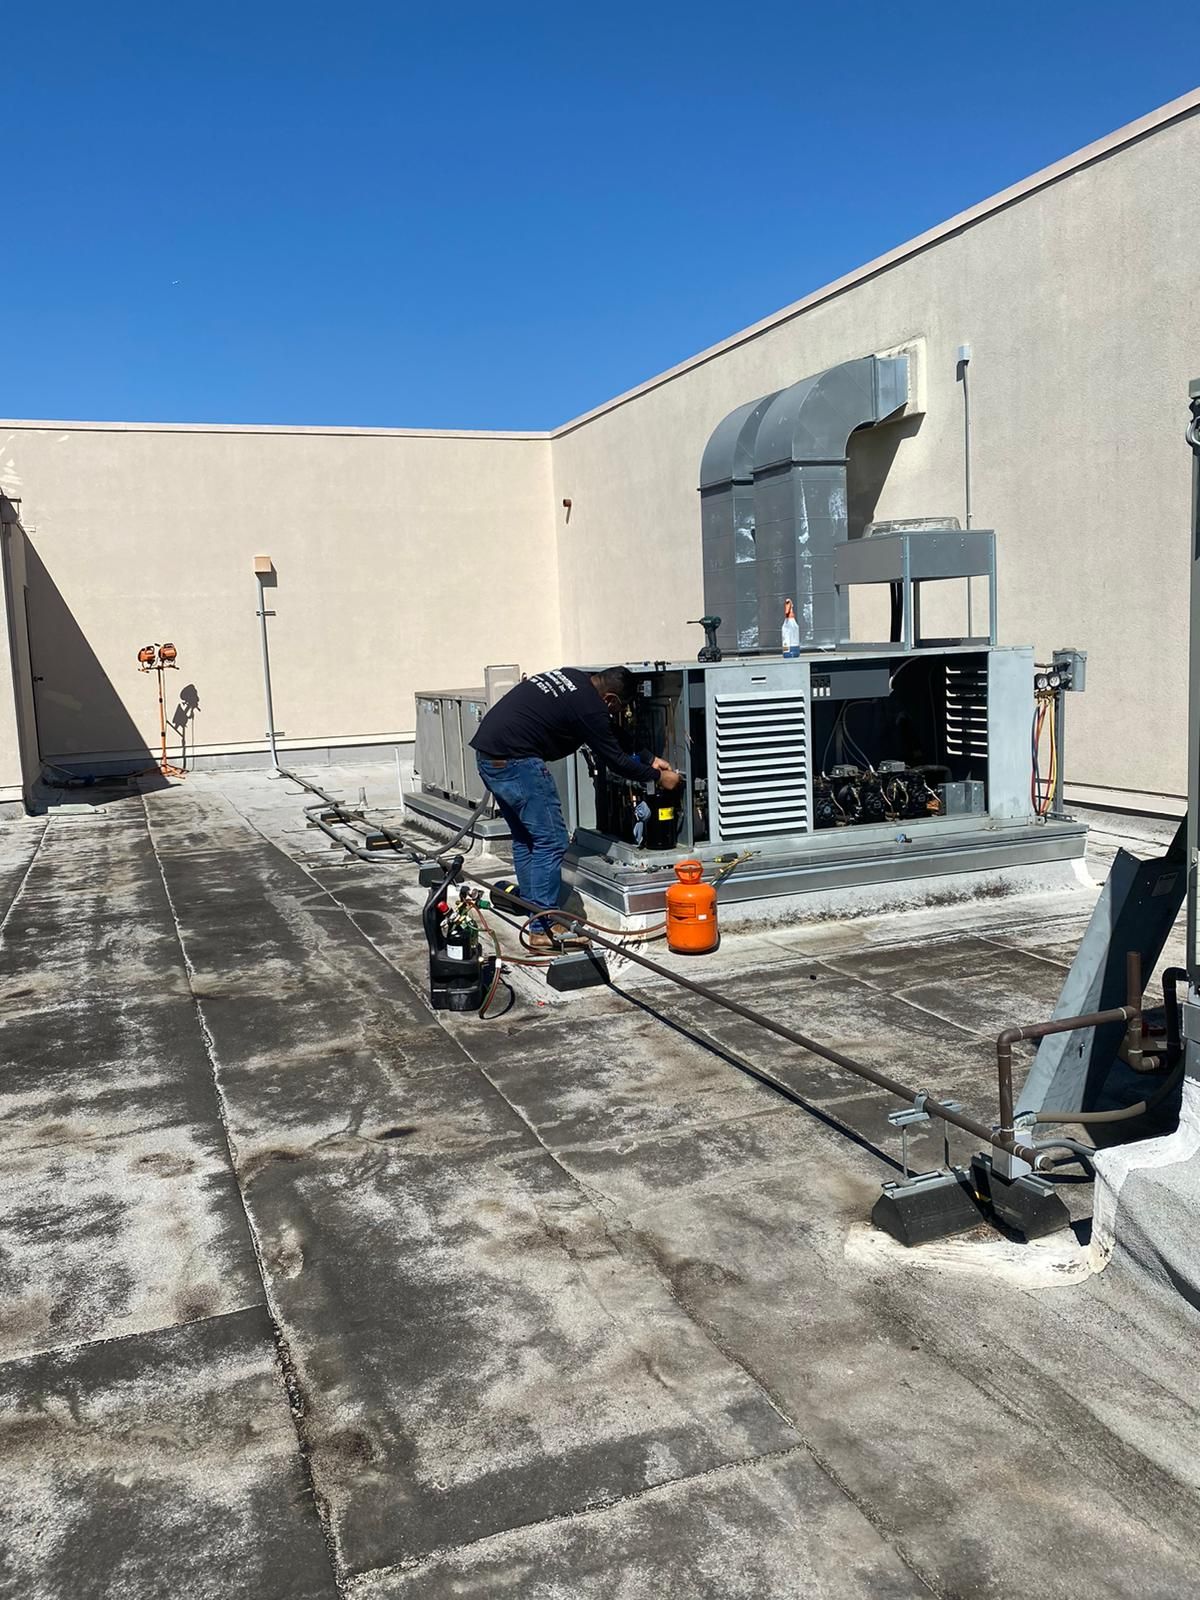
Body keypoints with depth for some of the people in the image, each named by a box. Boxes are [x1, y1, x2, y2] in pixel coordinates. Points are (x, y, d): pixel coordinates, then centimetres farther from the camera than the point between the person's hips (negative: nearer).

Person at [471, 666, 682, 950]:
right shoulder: (589, 707, -12)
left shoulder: (573, 679, 16)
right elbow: (614, 759, -2)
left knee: (524, 839, 18)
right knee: (550, 841, -4)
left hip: (487, 753, 10)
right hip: (515, 761, -10)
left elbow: (613, 737, 25)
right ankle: (543, 929, -1)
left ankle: (535, 916, 24)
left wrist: (649, 758, 26)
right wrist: (657, 777, 12)